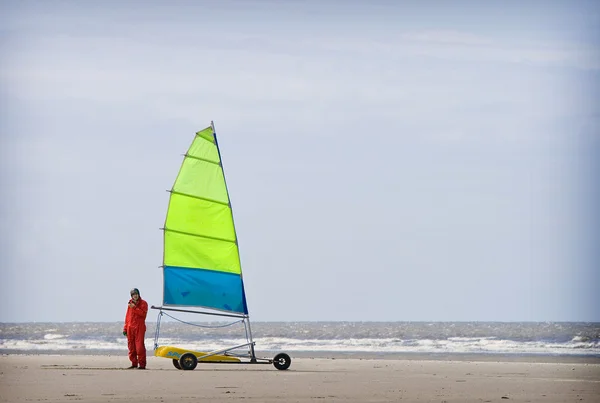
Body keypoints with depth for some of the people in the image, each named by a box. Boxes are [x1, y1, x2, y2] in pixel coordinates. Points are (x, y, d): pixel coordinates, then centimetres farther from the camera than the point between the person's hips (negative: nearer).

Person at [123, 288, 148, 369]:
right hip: (130, 328, 6)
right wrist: (125, 328, 16)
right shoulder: (130, 304, 18)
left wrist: (134, 308, -17)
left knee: (140, 347, -11)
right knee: (131, 347, 5)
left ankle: (142, 364, -9)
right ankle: (134, 363, 11)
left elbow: (143, 313, -14)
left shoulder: (143, 303, 2)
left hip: (139, 328, -6)